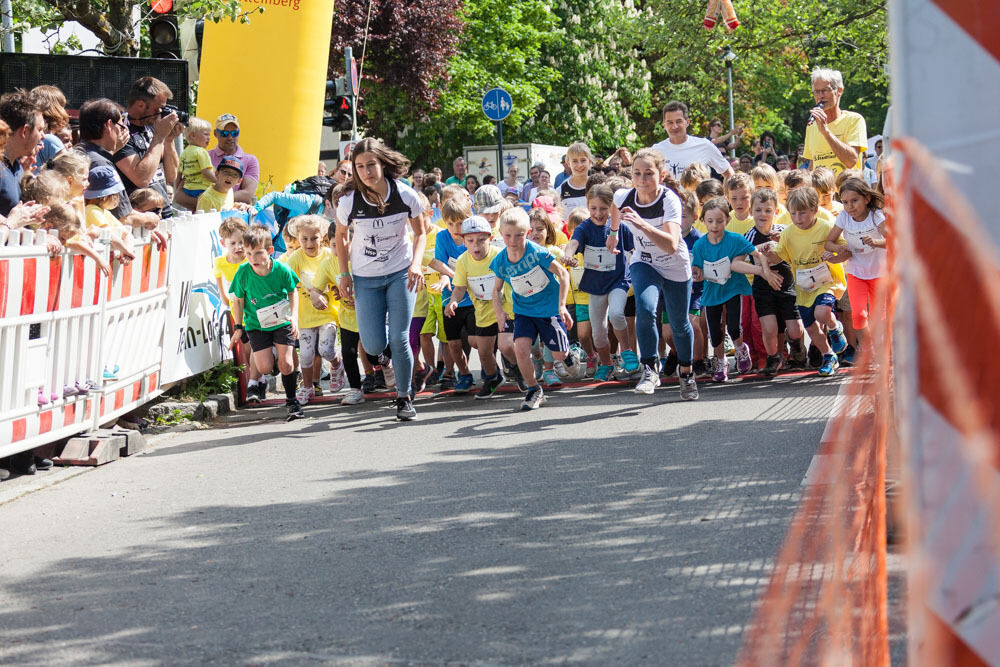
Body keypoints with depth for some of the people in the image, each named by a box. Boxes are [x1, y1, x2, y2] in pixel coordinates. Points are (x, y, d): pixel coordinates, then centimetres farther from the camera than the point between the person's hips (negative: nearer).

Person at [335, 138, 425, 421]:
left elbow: (419, 233, 1)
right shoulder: (350, 201, -15)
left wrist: (416, 264, -15)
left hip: (400, 273, -1)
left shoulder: (405, 195, -15)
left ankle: (404, 397, 9)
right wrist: (344, 274, -1)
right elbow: (341, 236, 4)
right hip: (365, 277, 1)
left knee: (399, 338, -9)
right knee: (374, 345, -3)